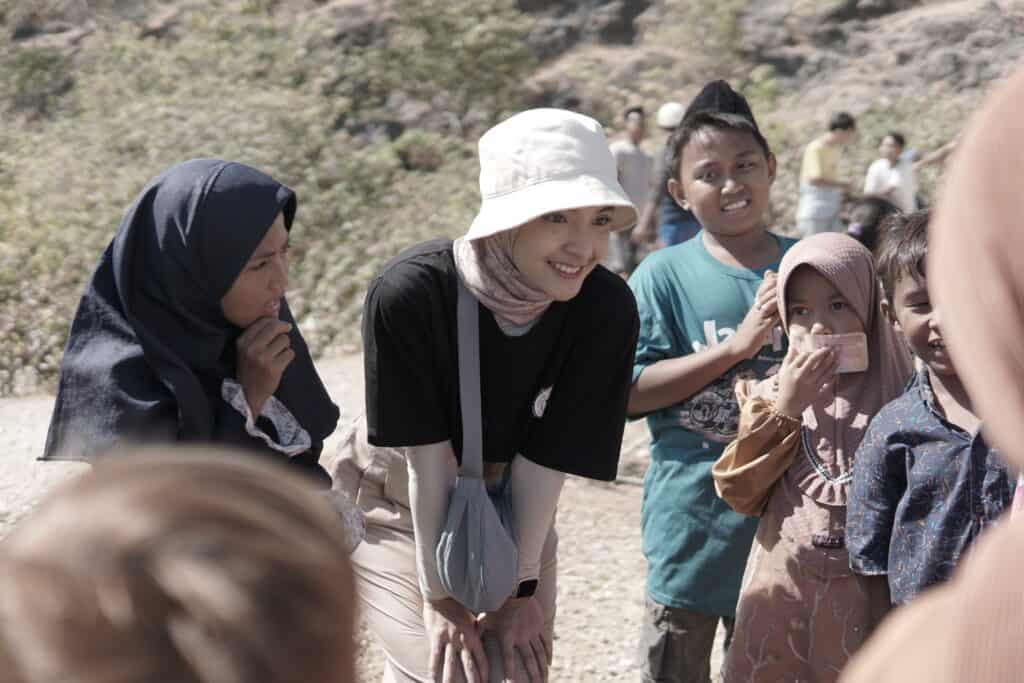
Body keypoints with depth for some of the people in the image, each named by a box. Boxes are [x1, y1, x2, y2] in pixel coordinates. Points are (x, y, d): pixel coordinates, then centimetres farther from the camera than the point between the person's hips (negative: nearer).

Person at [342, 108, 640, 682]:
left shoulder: (606, 309, -24)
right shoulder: (410, 292, -31)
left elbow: (546, 460, -18)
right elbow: (428, 456, -25)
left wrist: (520, 588, -12)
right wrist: (440, 596, -18)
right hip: (397, 512, -3)